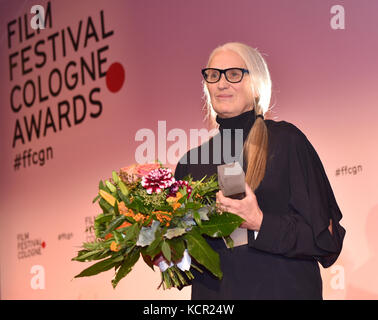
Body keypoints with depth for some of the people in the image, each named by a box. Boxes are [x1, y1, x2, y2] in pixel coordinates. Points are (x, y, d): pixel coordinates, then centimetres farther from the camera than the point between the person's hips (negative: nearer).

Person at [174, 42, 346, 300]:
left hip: (281, 290, -3)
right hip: (211, 293, 4)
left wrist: (260, 223, -20)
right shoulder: (192, 162, 5)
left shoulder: (286, 141, -6)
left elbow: (326, 239, -9)